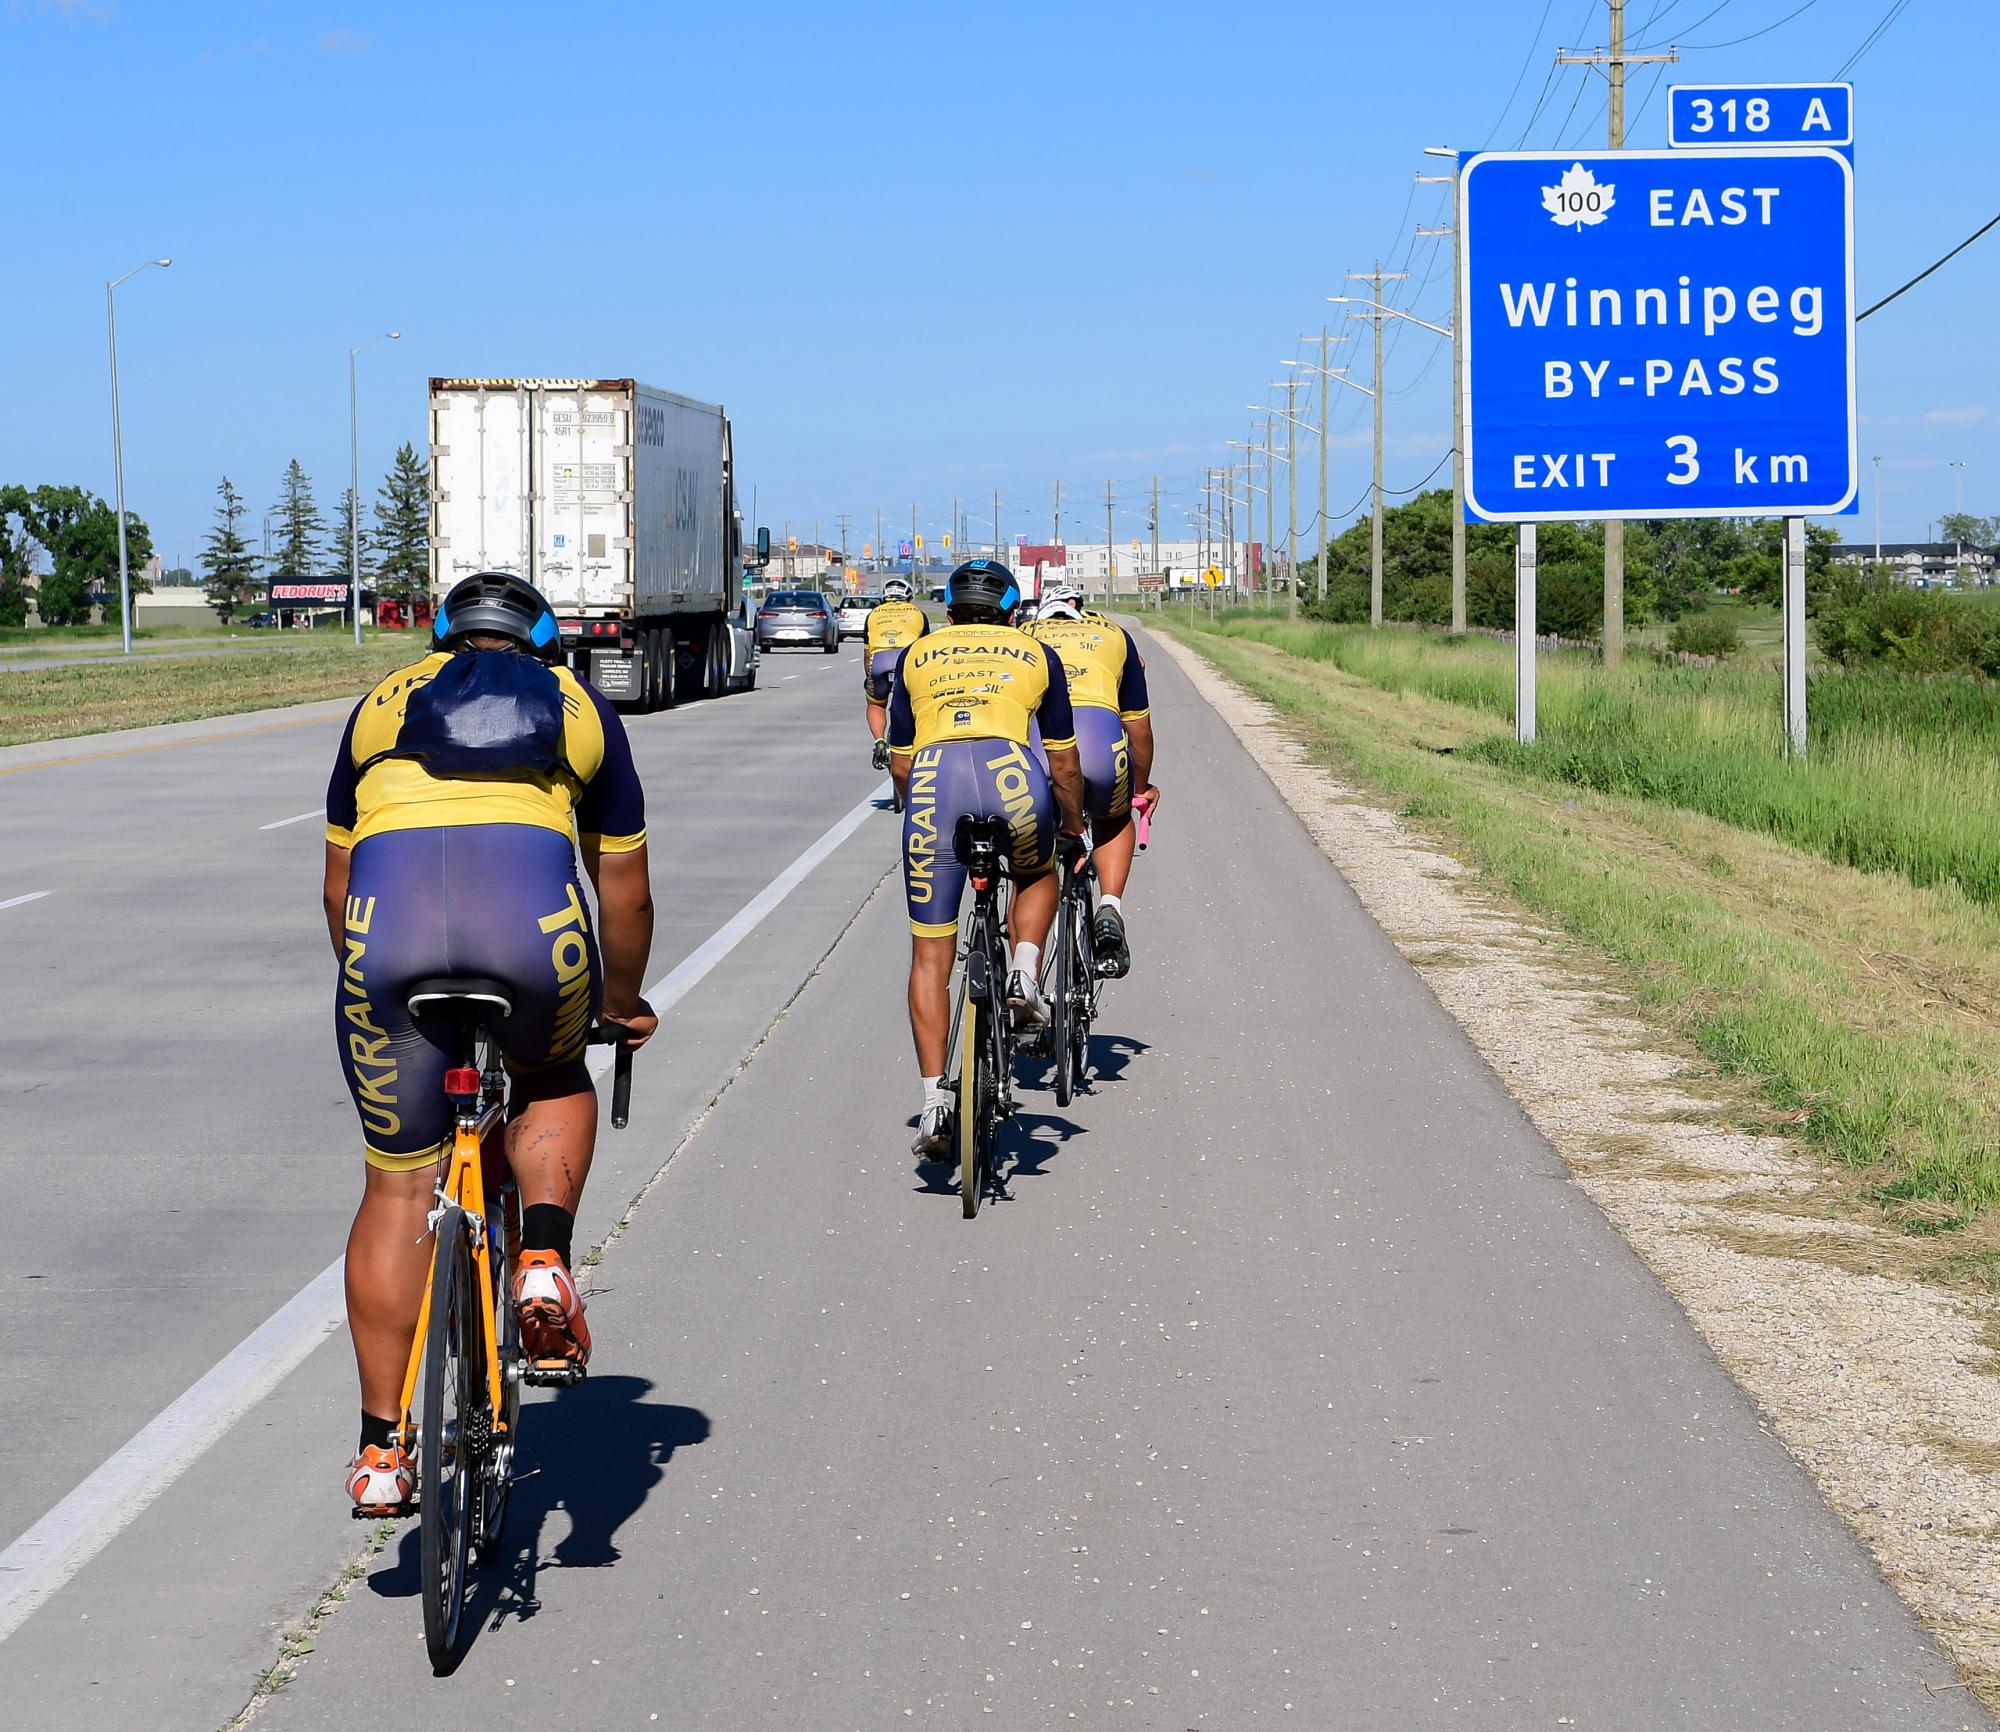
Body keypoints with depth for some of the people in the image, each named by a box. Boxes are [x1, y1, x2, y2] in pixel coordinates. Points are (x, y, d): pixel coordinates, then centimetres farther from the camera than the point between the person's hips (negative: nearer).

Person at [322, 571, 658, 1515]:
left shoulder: (381, 704, 30)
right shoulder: (581, 710, 28)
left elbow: (338, 887, 34)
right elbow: (625, 896, 32)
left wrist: (368, 975, 50)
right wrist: (623, 1002, 48)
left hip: (388, 915, 1)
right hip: (534, 915, 0)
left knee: (397, 1185, 13)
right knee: (554, 1082, 31)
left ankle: (380, 1447, 12)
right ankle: (546, 1260, 5)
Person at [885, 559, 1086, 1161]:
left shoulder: (915, 655, 27)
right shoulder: (1036, 654, 26)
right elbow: (1063, 762, 27)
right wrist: (1074, 825, 43)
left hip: (933, 780, 0)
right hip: (1012, 776, 0)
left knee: (930, 957, 9)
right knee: (1037, 874, 35)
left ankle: (934, 1102, 1)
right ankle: (1025, 975, 10)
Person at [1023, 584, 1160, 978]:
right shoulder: (1114, 635, 32)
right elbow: (1139, 728, 34)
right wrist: (1143, 787, 51)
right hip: (1100, 735, 0)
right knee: (1114, 821, 32)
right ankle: (1110, 908, 7)